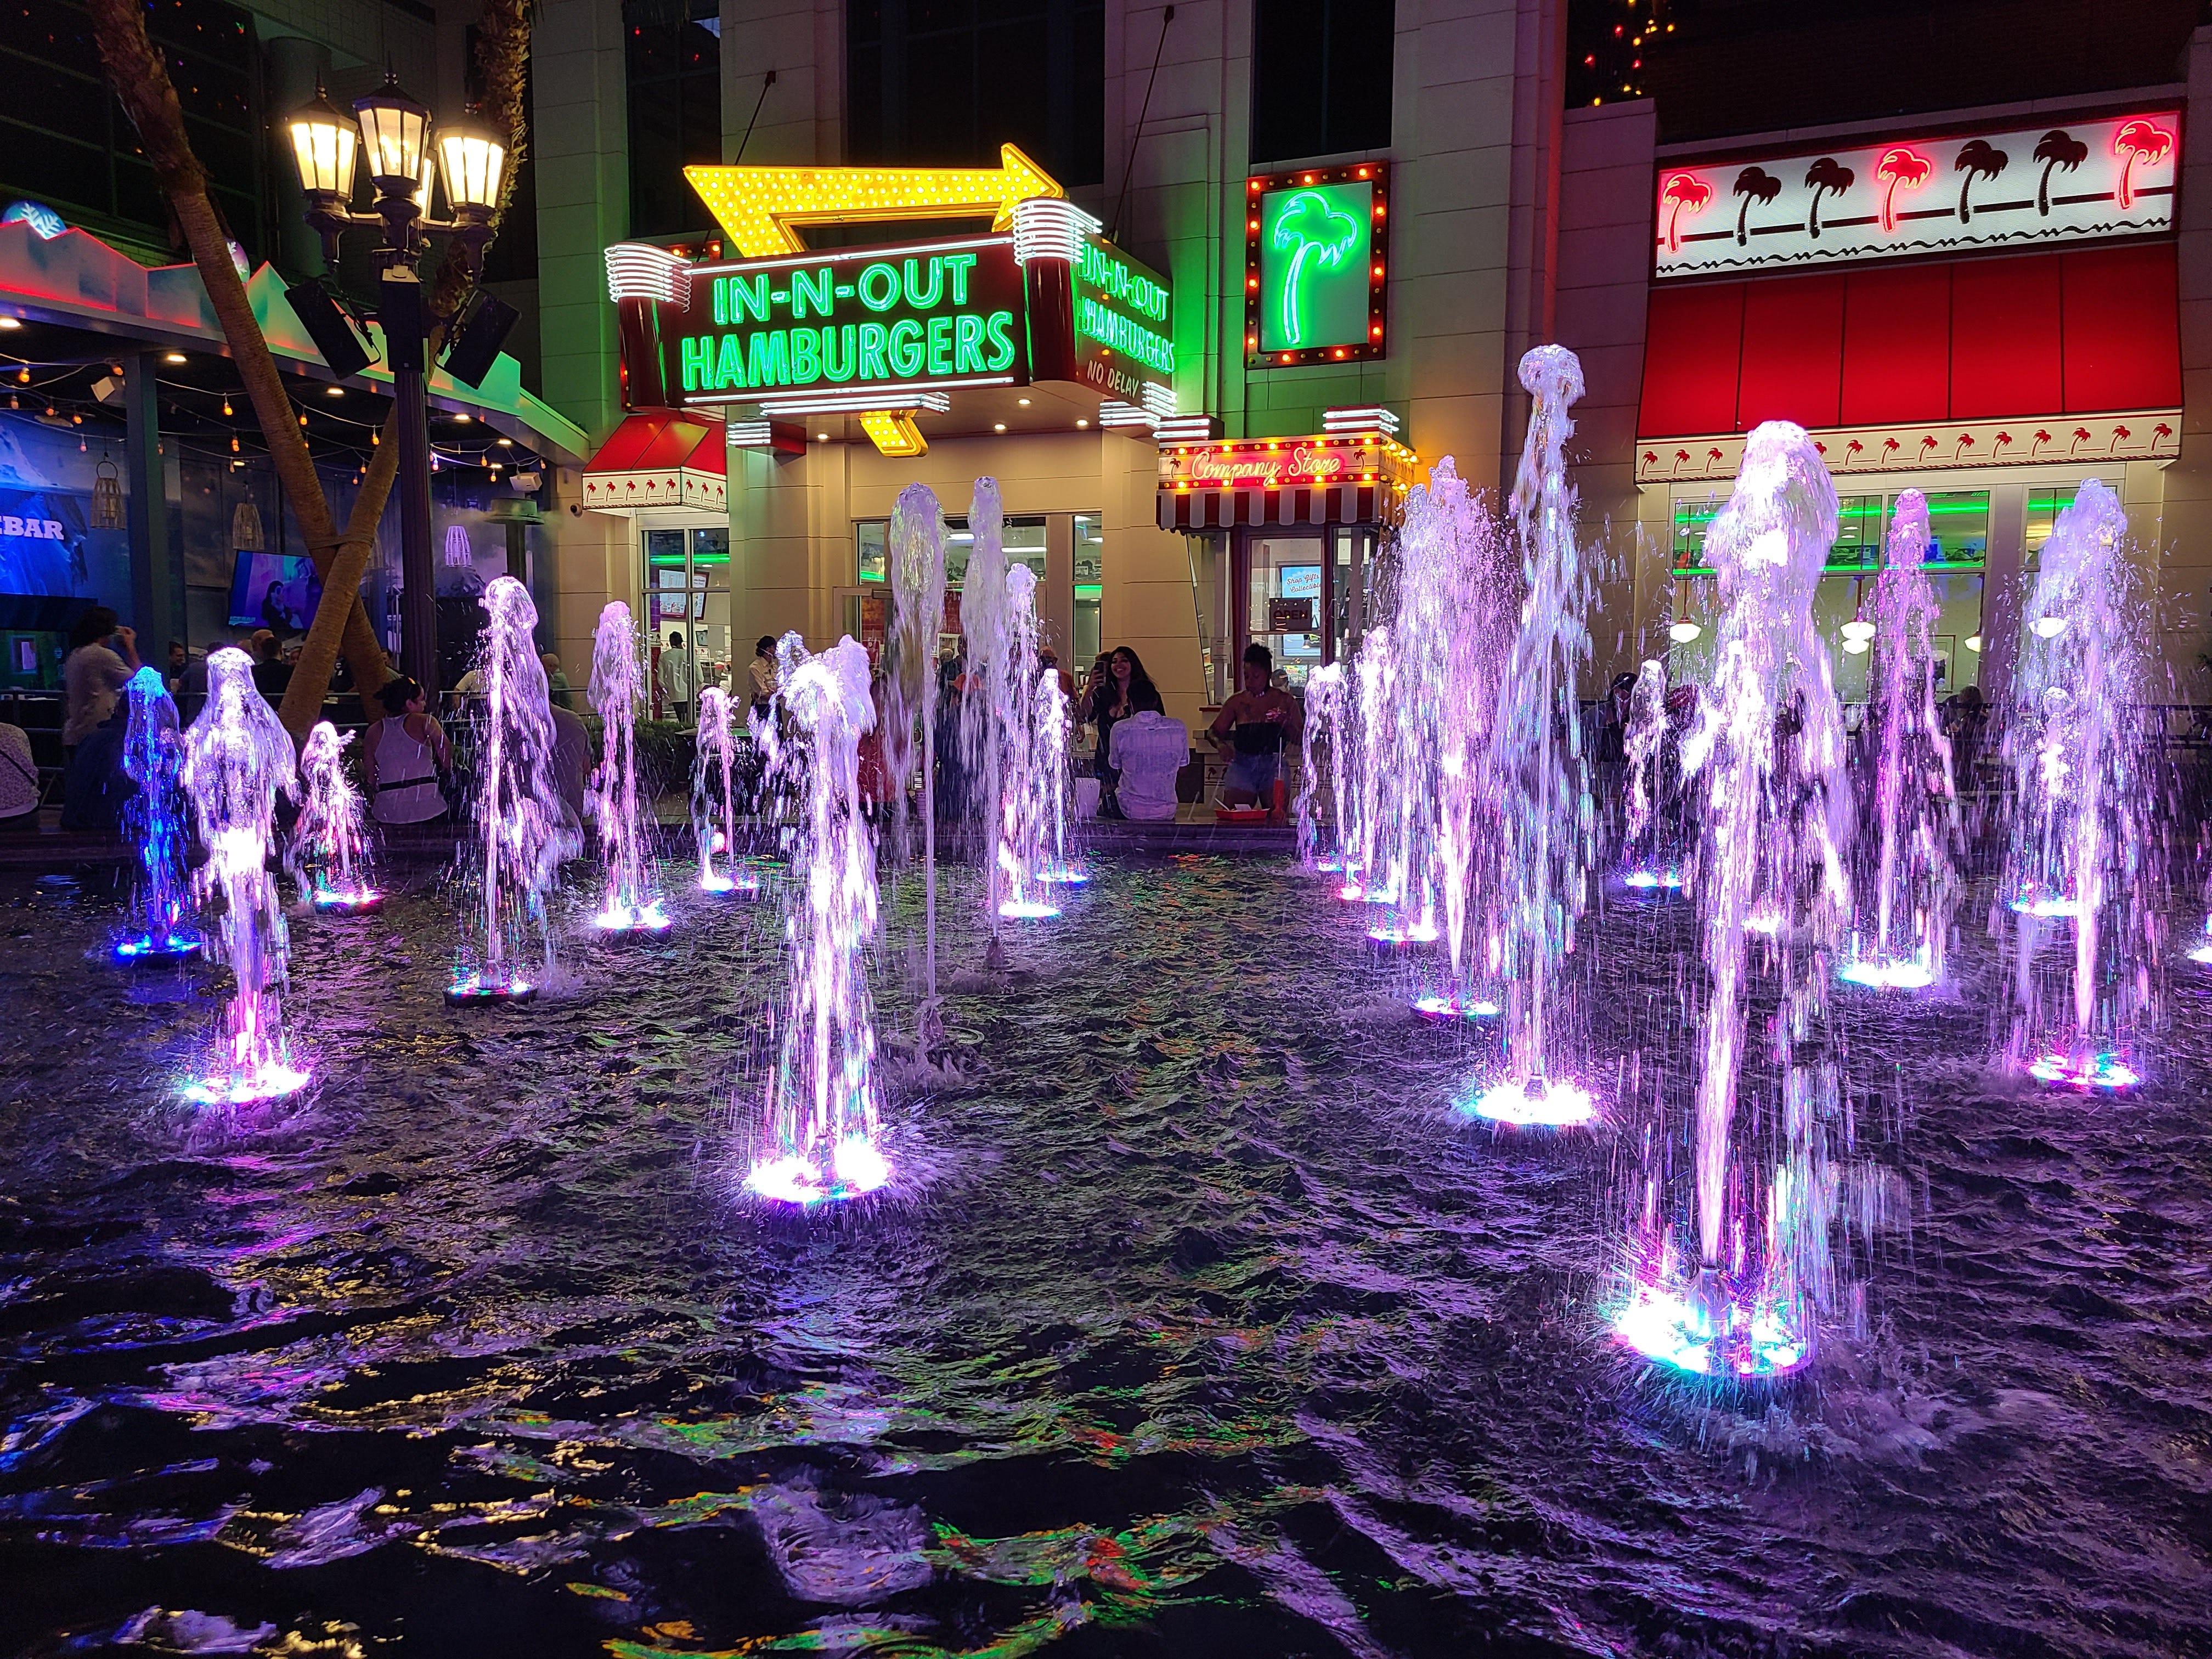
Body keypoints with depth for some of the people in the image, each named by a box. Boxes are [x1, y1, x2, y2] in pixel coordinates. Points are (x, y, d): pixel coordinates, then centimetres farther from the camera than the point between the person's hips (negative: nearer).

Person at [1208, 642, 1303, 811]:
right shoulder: (1237, 702, 10)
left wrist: (1286, 723, -13)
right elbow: (1214, 731, 10)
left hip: (1273, 764, -1)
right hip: (1242, 763, 1)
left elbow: (1298, 739, 7)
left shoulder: (1285, 701, 8)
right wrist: (1221, 745, -11)